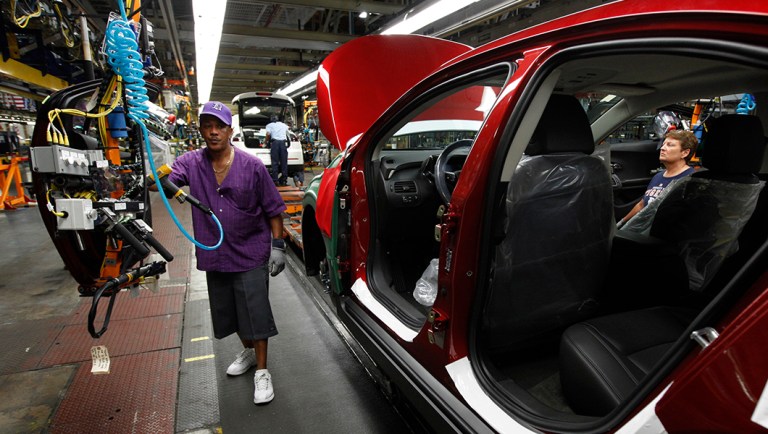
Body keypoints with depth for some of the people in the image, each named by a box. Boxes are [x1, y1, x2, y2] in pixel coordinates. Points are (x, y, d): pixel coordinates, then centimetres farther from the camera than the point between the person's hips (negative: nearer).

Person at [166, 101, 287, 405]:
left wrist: (278, 246, -8)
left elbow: (273, 209, -4)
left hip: (251, 255, -4)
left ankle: (261, 372, 18)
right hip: (215, 256, 4)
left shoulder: (252, 166, -8)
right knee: (229, 313, 20)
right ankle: (248, 351, 45)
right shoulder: (191, 163, -1)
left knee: (256, 314, 0)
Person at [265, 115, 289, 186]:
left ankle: (275, 180, -9)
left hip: (275, 142, -2)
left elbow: (268, 134, 0)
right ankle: (284, 181, 3)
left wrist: (266, 141, 13)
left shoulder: (269, 125, 14)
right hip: (283, 142, 2)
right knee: (284, 162, 4)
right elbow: (287, 134, 34)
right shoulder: (284, 125, 26)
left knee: (275, 162, -3)